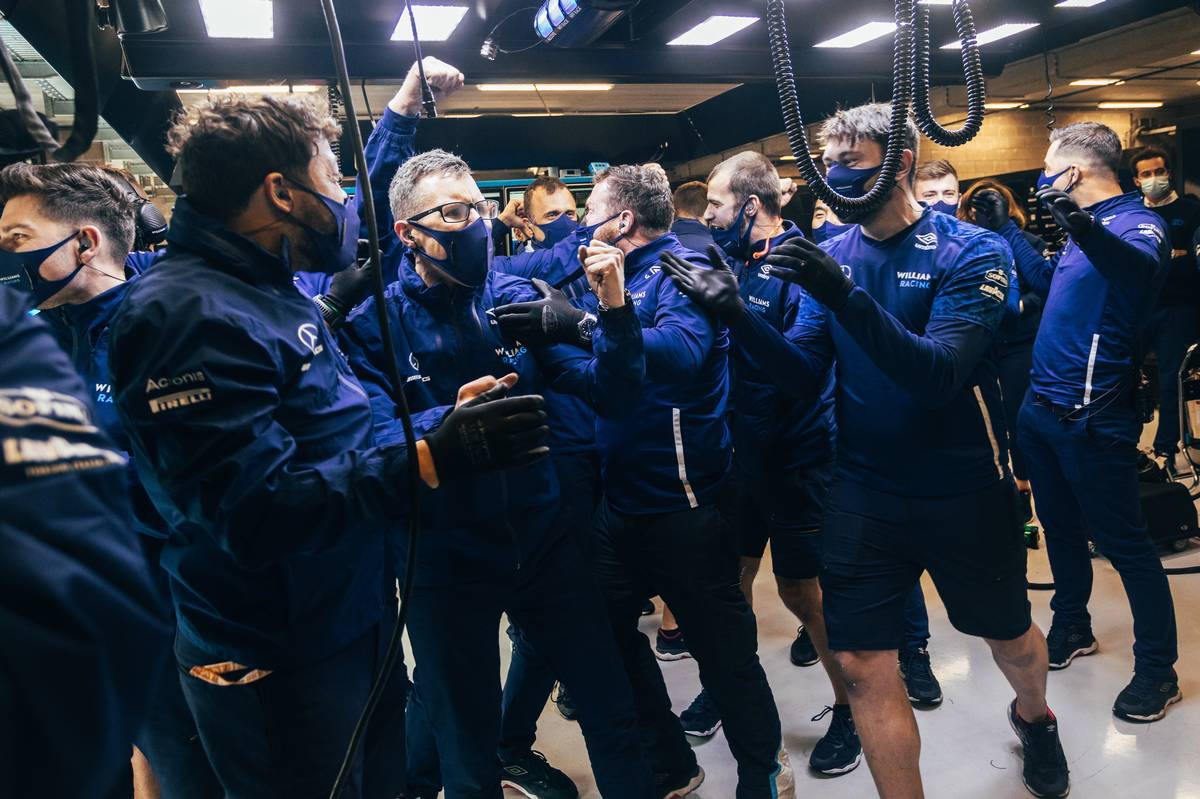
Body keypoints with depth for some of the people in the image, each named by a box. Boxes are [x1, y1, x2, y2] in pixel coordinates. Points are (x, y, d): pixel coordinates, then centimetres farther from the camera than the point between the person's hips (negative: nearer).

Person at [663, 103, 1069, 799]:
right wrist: (737, 312, -21)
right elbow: (804, 375, -5)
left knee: (1012, 638, 20)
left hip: (966, 491, -2)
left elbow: (939, 373, -25)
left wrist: (846, 299, -38)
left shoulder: (972, 249, -11)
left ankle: (1034, 717, 56)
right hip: (864, 493, 2)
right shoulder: (832, 255, 1)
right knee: (862, 663, 2)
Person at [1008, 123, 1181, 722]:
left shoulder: (1136, 223, -13)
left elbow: (1140, 266, -39)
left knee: (1122, 541, 2)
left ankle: (1158, 670, 18)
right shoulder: (1083, 227, 12)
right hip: (1041, 408, 9)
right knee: (1061, 526, 20)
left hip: (1092, 420, -9)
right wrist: (1006, 232, 30)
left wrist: (1082, 226, -58)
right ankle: (1071, 628, 38)